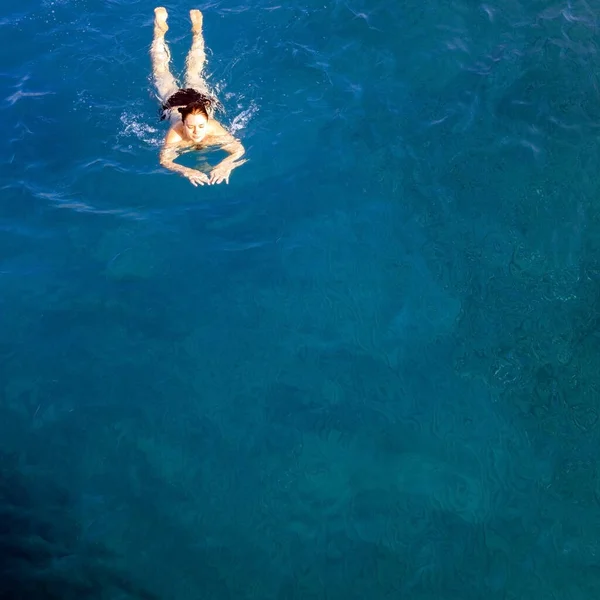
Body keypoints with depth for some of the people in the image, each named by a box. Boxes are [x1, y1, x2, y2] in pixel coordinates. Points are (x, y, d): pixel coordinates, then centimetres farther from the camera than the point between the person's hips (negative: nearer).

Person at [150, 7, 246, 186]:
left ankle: (197, 31, 52)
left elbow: (239, 149, -43)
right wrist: (187, 171, -68)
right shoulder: (175, 134, -47)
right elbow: (164, 160, -49)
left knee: (193, 74, 32)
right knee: (161, 73, 28)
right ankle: (160, 31, 48)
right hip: (174, 102, -1)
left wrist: (225, 165, -64)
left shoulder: (215, 131, -44)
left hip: (200, 98, 1)